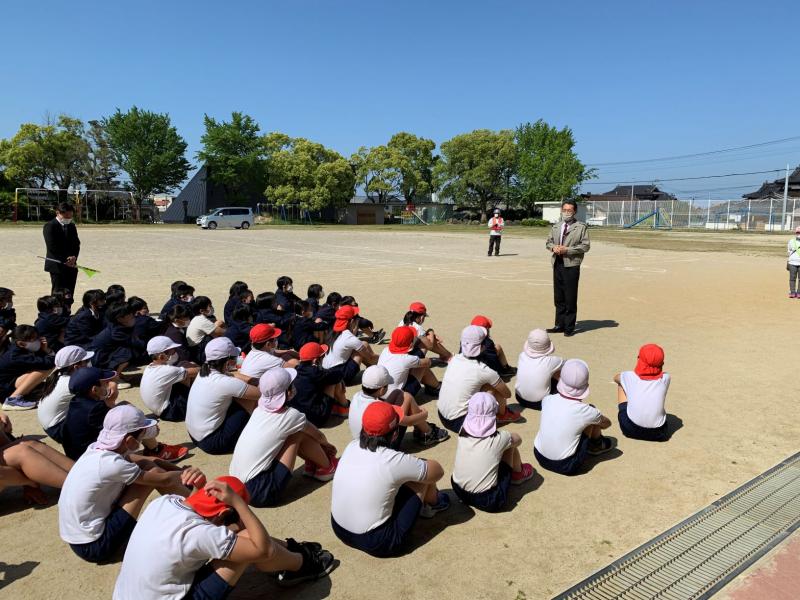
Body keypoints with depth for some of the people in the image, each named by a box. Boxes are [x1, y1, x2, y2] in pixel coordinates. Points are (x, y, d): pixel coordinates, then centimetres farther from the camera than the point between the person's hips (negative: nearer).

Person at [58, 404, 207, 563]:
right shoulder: (111, 463, -28)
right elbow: (163, 479, -16)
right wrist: (186, 473, 2)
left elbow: (150, 462, 4)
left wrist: (184, 471, -9)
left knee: (148, 467, 2)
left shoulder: (99, 449, -4)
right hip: (93, 546, -8)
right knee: (150, 473, -12)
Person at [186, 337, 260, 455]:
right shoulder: (225, 383, -26)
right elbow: (262, 393, -20)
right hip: (212, 443, -8)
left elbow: (236, 376, 12)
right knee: (251, 401, -6)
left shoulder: (204, 372, -2)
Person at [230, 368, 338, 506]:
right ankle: (328, 466, 18)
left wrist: (320, 447, 32)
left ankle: (312, 464, 25)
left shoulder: (260, 410, 6)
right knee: (299, 434, -3)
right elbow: (318, 435, 10)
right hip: (260, 491, -7)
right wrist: (326, 445, 32)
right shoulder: (290, 415, -12)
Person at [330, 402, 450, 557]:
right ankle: (433, 503, 34)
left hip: (339, 530, 6)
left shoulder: (352, 446, -6)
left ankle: (426, 504, 37)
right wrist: (414, 465, 13)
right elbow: (437, 471, -4)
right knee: (423, 476, 4)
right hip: (377, 544, -6)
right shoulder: (394, 461, -22)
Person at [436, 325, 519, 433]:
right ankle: (503, 415, 24)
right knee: (496, 389, -3)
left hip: (442, 418, 7)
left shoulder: (455, 359, -1)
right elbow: (508, 394, -1)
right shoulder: (483, 370, -16)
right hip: (459, 424, -6)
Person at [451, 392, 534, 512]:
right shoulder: (499, 439, -17)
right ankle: (518, 473, 37)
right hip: (488, 501, -4)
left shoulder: (463, 432, -9)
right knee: (510, 446, 9)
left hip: (459, 492, 4)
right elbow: (518, 439, 6)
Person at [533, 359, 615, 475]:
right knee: (593, 419, 5)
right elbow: (607, 424, 6)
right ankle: (597, 445, 31)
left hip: (540, 457, 4)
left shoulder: (548, 400, -9)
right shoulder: (585, 411, -18)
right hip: (566, 467, -4)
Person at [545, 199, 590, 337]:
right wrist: (553, 247, -4)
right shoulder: (556, 226, 15)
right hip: (557, 264, 6)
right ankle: (559, 325, 22)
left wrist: (567, 250, -16)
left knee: (570, 298, 0)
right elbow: (549, 242, 20)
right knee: (558, 297, 11)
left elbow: (585, 246, -7)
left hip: (571, 265, -5)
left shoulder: (581, 227, -2)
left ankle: (569, 328, 9)